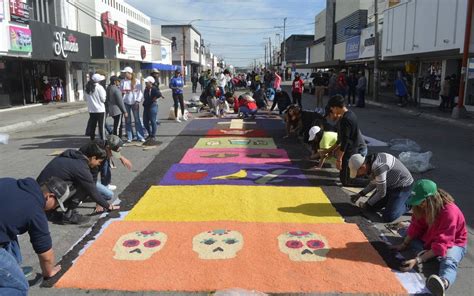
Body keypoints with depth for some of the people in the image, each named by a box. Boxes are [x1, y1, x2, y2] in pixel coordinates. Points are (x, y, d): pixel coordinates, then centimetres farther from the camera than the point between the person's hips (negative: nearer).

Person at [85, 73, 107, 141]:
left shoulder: (88, 88, 5)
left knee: (92, 125, 12)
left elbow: (86, 99, 11)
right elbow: (103, 99, -11)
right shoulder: (99, 87, -14)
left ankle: (92, 139, 17)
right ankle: (102, 140, 1)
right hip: (100, 110, -6)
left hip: (91, 110, 6)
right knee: (101, 126, 0)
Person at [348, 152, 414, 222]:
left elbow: (382, 193, -24)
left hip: (403, 186, -9)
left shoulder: (378, 167, -35)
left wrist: (367, 204, -10)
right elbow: (374, 183, 11)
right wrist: (360, 194, 2)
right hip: (390, 185, 9)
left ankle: (407, 203, 5)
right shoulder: (369, 163, -6)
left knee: (388, 217, -18)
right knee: (371, 207, 10)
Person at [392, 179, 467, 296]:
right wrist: (404, 244, -18)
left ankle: (443, 282, -74)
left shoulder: (449, 212, -33)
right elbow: (416, 226, -6)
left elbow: (440, 245, -37)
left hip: (453, 243, -8)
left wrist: (418, 260, -44)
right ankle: (423, 252, -21)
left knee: (449, 262, -41)